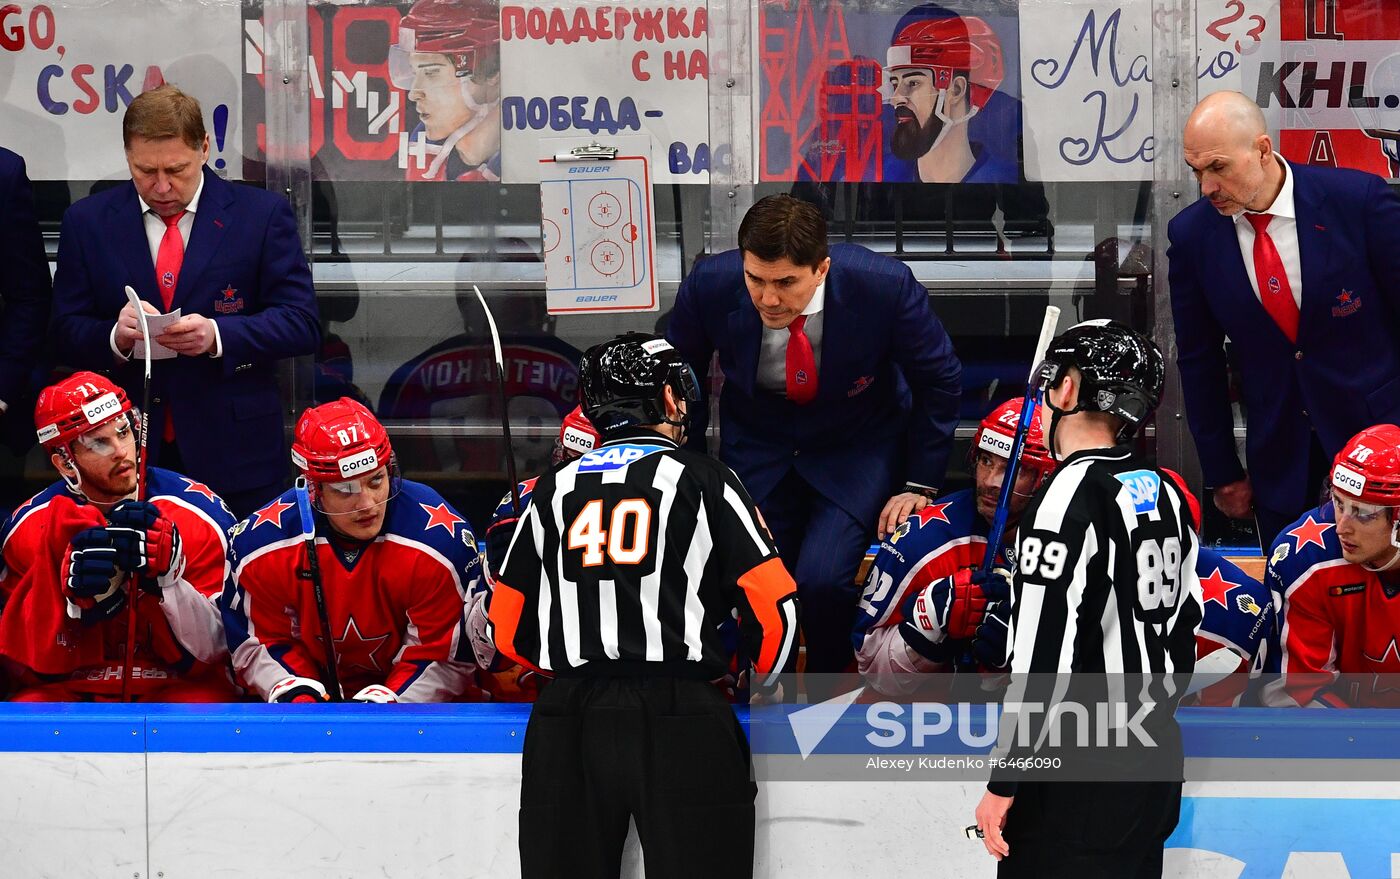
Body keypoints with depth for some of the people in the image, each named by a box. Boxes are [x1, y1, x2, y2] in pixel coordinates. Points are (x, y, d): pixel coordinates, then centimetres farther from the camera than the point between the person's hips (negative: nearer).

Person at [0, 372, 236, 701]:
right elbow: (27, 662, -3)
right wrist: (75, 596, -22)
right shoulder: (28, 528, -1)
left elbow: (209, 650, -7)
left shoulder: (200, 515, -6)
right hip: (73, 692, 1)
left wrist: (166, 577, -25)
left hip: (177, 685, -1)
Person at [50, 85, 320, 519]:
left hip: (233, 453, -1)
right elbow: (66, 333, 6)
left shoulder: (263, 215, 0)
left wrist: (218, 335, -21)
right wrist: (115, 336, -17)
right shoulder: (87, 222, 6)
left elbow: (302, 323, -4)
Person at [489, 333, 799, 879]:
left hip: (567, 717, 3)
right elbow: (771, 601, -1)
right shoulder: (701, 477, 4)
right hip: (678, 721, -3)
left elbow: (509, 628, 15)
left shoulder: (555, 490, 14)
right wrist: (764, 681, 18)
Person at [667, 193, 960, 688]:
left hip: (860, 445, -2)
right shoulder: (709, 286, -22)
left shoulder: (884, 285, -28)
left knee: (822, 579, -22)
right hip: (756, 444, 2)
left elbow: (939, 381, -9)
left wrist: (919, 484, -8)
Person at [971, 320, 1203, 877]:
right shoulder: (1165, 496, 10)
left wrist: (1005, 783, -16)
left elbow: (1045, 655, -20)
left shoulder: (1071, 495, -15)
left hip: (1081, 778, -9)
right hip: (1156, 767, 9)